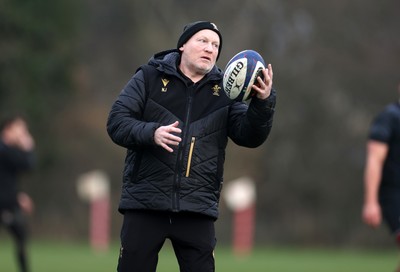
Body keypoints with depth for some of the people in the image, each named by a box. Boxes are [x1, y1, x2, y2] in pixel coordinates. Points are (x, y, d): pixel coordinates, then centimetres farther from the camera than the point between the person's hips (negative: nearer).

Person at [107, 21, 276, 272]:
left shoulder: (224, 91, 8)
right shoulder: (150, 77, 2)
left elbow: (250, 136, -3)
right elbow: (117, 122, -3)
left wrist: (263, 102, -22)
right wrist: (151, 133, -23)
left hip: (197, 210, 2)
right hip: (145, 203, -2)